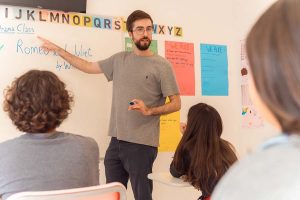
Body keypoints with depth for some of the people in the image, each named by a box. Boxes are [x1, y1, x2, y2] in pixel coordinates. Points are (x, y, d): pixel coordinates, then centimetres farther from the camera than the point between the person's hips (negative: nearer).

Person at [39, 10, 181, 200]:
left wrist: (149, 111, -20)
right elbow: (89, 67, 23)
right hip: (116, 140, 5)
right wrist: (58, 49, 23)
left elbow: (176, 104, -3)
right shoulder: (119, 59, 12)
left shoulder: (161, 64, -3)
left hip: (142, 144, -4)